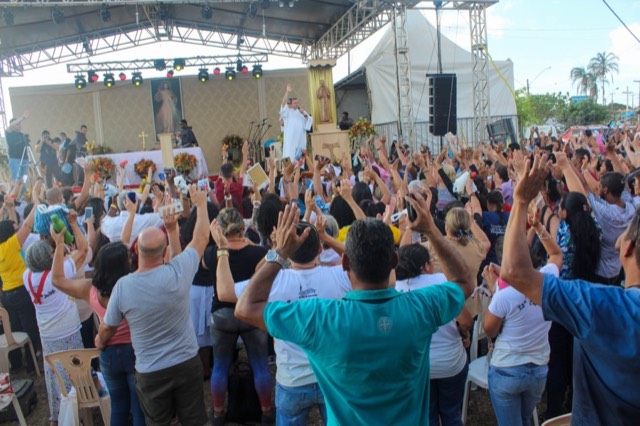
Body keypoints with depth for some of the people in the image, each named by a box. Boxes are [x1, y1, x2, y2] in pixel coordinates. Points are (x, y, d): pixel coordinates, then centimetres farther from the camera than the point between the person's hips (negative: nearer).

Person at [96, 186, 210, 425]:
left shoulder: (123, 286, -17)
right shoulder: (178, 272, -20)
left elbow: (107, 328, -1)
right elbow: (201, 238, -3)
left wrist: (100, 342, 23)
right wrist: (201, 203, 11)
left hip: (150, 371, 0)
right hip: (187, 363, 0)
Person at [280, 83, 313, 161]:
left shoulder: (302, 112, 18)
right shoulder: (287, 112, 6)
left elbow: (310, 121, 10)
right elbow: (283, 104, -14)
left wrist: (305, 115, -9)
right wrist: (288, 92, -27)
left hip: (301, 140, 4)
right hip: (290, 140, -4)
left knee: (300, 158, 4)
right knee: (290, 157, -13)